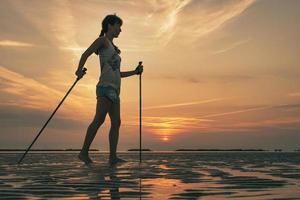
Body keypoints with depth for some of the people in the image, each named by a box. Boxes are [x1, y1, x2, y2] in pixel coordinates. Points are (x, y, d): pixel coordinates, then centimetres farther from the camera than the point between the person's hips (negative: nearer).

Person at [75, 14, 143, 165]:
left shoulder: (113, 48, 28)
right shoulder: (102, 40, 5)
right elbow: (86, 54, -10)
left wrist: (135, 72, 20)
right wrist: (79, 70, -26)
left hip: (114, 90, 9)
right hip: (106, 86, -9)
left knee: (116, 123, -1)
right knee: (99, 119, -20)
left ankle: (113, 157, -3)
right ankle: (84, 152, -18)